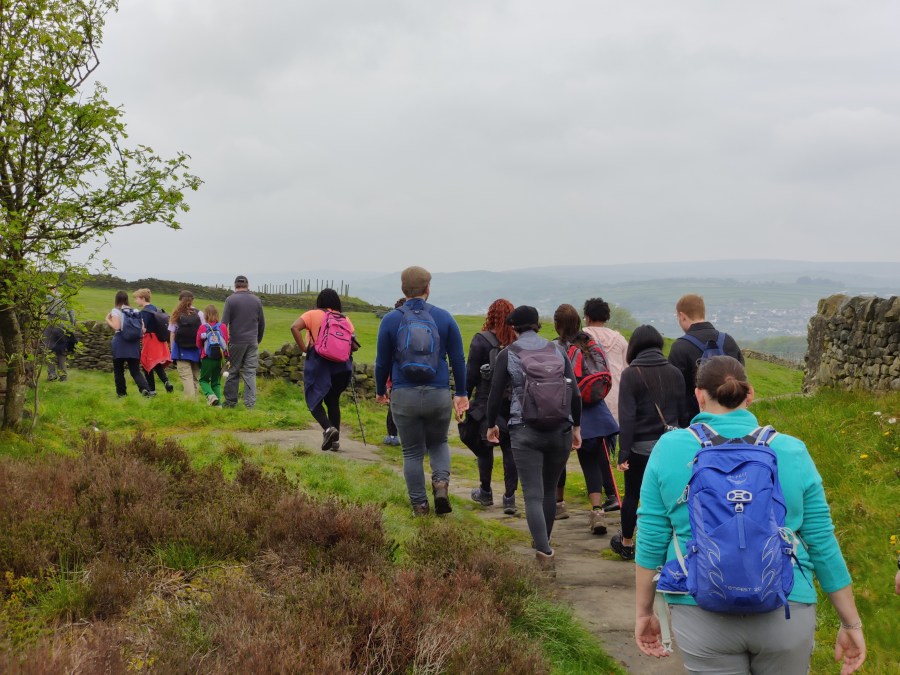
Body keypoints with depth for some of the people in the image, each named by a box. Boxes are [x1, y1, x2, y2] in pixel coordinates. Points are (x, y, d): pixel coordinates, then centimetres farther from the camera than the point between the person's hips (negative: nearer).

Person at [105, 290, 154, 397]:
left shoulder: (116, 311, -3)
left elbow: (116, 326, -15)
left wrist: (108, 320, 1)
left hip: (120, 341, -4)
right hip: (134, 343, 4)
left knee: (118, 370, 11)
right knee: (135, 370, 3)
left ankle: (122, 393, 13)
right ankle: (145, 388, -21)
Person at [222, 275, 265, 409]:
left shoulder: (230, 300, -4)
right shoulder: (256, 300, 7)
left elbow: (224, 323, -7)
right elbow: (262, 323, 14)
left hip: (236, 342, -2)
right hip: (252, 342, 2)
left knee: (233, 372, 7)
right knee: (250, 373, 3)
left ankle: (230, 401, 12)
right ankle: (250, 404, -1)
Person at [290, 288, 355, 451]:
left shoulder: (313, 315, 1)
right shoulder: (344, 319, 7)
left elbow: (295, 328, -14)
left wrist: (304, 348, -9)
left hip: (318, 363, -3)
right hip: (340, 365, 3)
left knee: (314, 400, 7)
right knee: (333, 401, 16)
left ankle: (328, 428, -19)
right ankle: (335, 440, 13)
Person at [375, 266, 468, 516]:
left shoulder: (390, 320, -1)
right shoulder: (444, 317, 1)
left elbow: (382, 361, 4)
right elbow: (458, 359, 4)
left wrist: (380, 392, 19)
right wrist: (461, 394, 13)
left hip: (404, 397, -1)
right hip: (439, 395, 1)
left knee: (412, 452, 11)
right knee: (438, 442, 22)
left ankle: (419, 506, 13)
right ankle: (441, 482, -4)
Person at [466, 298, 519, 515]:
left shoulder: (481, 340, -9)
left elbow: (471, 374, -7)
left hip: (487, 402, -2)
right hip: (514, 404, 2)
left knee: (485, 447, 12)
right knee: (510, 448, 6)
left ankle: (485, 492, 24)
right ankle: (510, 497, 4)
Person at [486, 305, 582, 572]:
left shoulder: (508, 354, -1)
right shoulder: (558, 350, 6)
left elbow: (495, 395, 1)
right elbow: (575, 393, 3)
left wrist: (491, 425, 17)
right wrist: (576, 426, 14)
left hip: (525, 431, -3)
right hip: (560, 430, 3)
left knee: (533, 495, -4)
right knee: (549, 490, 19)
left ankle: (545, 554, -18)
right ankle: (542, 543, 36)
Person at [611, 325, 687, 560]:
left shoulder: (630, 374, -10)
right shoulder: (674, 373, 2)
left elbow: (626, 417, -14)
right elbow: (684, 413, 6)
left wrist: (623, 452, -12)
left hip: (640, 447, -3)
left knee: (632, 495, 13)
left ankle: (626, 543, 28)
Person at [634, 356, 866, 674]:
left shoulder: (669, 448, -2)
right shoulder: (791, 451, -1)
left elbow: (651, 539, 0)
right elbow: (823, 543, 1)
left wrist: (643, 612, 11)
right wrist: (852, 624, 9)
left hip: (703, 615, -1)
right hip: (786, 613, 1)